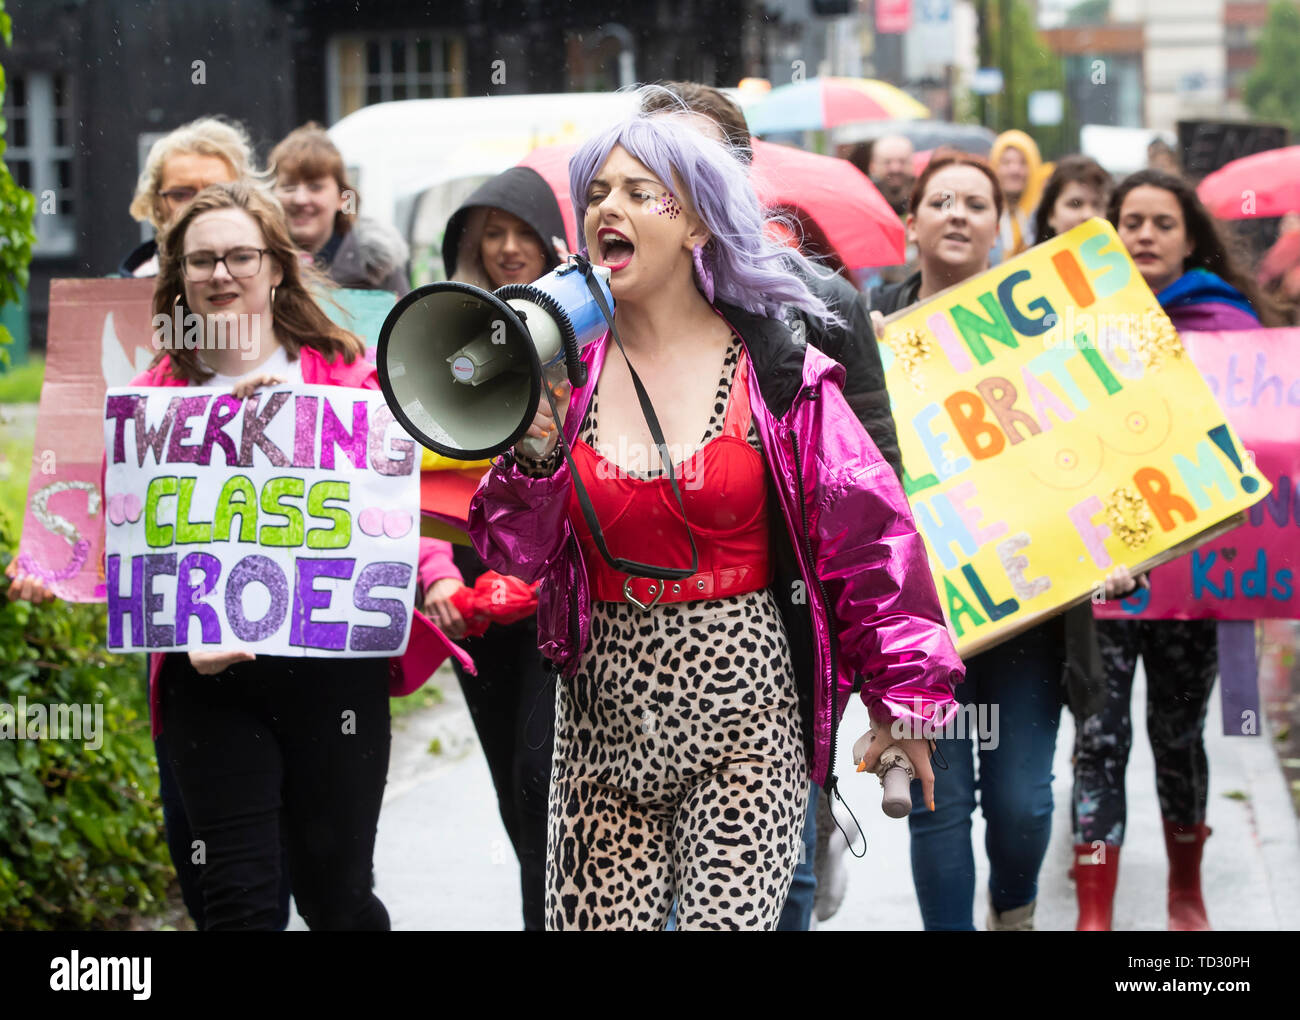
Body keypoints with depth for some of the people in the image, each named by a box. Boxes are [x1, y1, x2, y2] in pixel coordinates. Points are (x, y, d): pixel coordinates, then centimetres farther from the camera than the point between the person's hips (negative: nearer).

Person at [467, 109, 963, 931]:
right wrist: (534, 452, -15)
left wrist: (901, 691, -2)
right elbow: (520, 555, 3)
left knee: (729, 919, -13)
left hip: (744, 707, -3)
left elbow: (868, 531, -1)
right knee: (596, 920, 2)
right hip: (605, 716, 3)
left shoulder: (777, 370, -2)